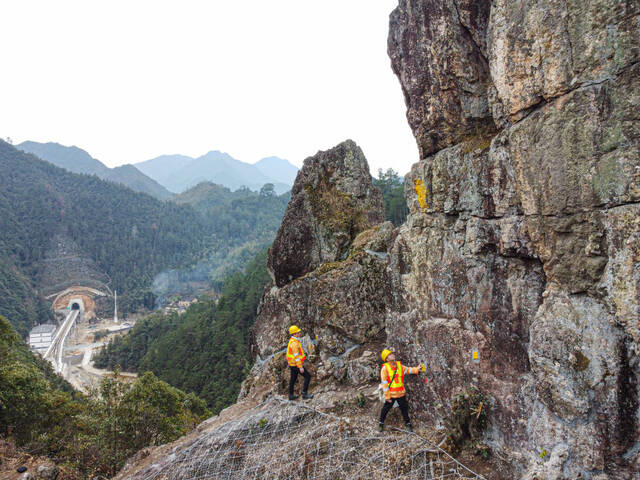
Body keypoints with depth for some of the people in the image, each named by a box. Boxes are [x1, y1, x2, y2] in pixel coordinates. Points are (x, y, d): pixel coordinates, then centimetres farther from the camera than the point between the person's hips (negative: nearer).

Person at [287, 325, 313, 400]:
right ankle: (305, 394, 5)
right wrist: (300, 367, -23)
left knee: (293, 379, 18)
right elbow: (296, 356, -26)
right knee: (308, 376, -1)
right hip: (296, 365, -10)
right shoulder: (294, 343, -26)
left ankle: (291, 395, 28)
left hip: (292, 364, 10)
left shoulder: (293, 341, 7)